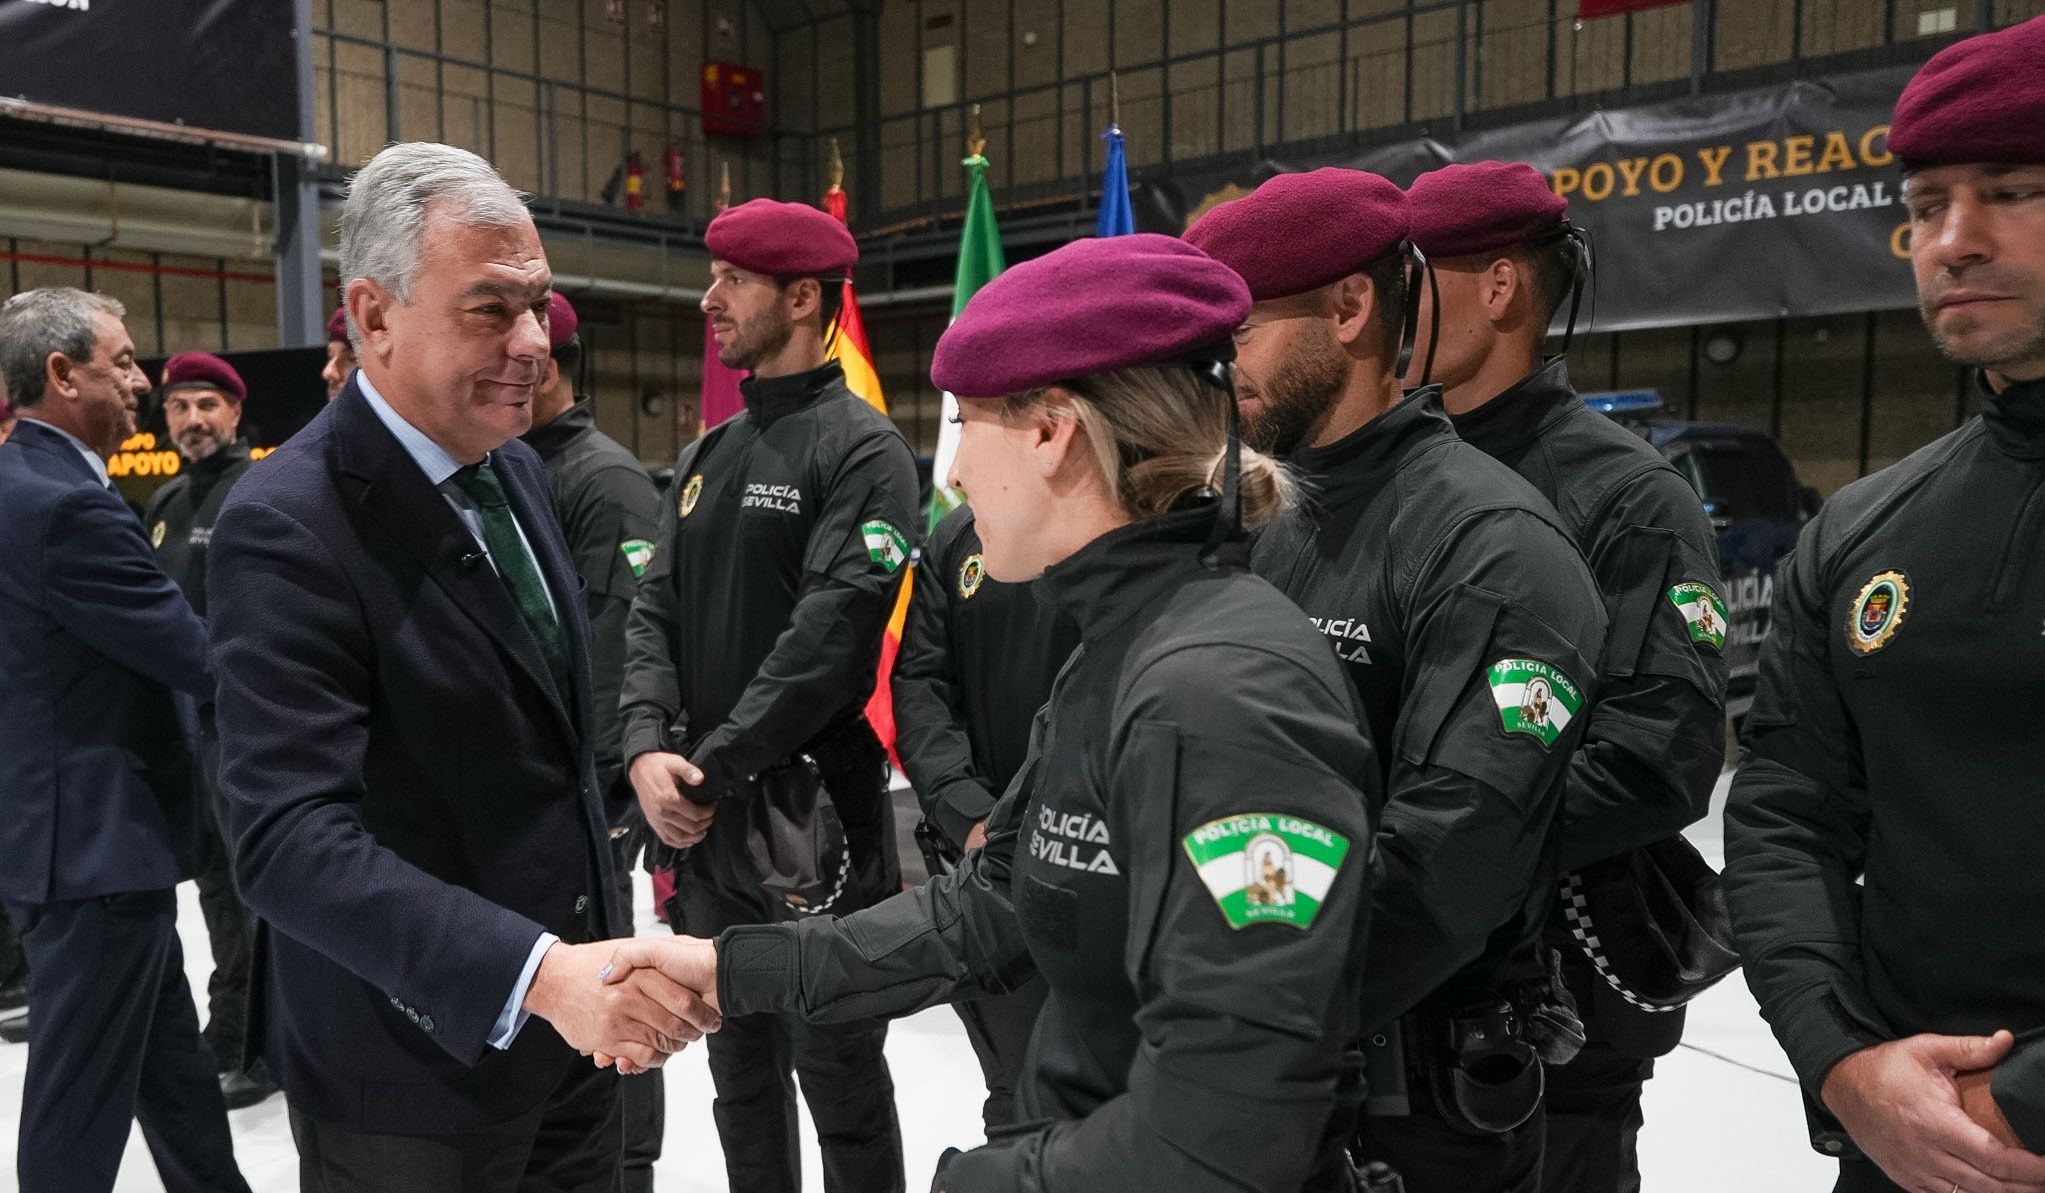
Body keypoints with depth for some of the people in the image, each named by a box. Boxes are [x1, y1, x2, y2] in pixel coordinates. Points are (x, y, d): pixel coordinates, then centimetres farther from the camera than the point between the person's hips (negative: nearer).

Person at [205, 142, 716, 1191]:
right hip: (415, 1070, -7)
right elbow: (293, 838, -27)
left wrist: (590, 973, 15)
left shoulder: (514, 467, 4)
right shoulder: (287, 528, -21)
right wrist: (537, 971, -36)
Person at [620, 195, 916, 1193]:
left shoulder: (861, 450, -10)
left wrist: (711, 770, -16)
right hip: (701, 822, 7)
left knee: (838, 1076, 7)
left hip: (812, 818, -7)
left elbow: (831, 634, -19)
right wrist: (647, 747, -8)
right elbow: (654, 610, 8)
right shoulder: (705, 456, 13)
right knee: (738, 1069, 20)